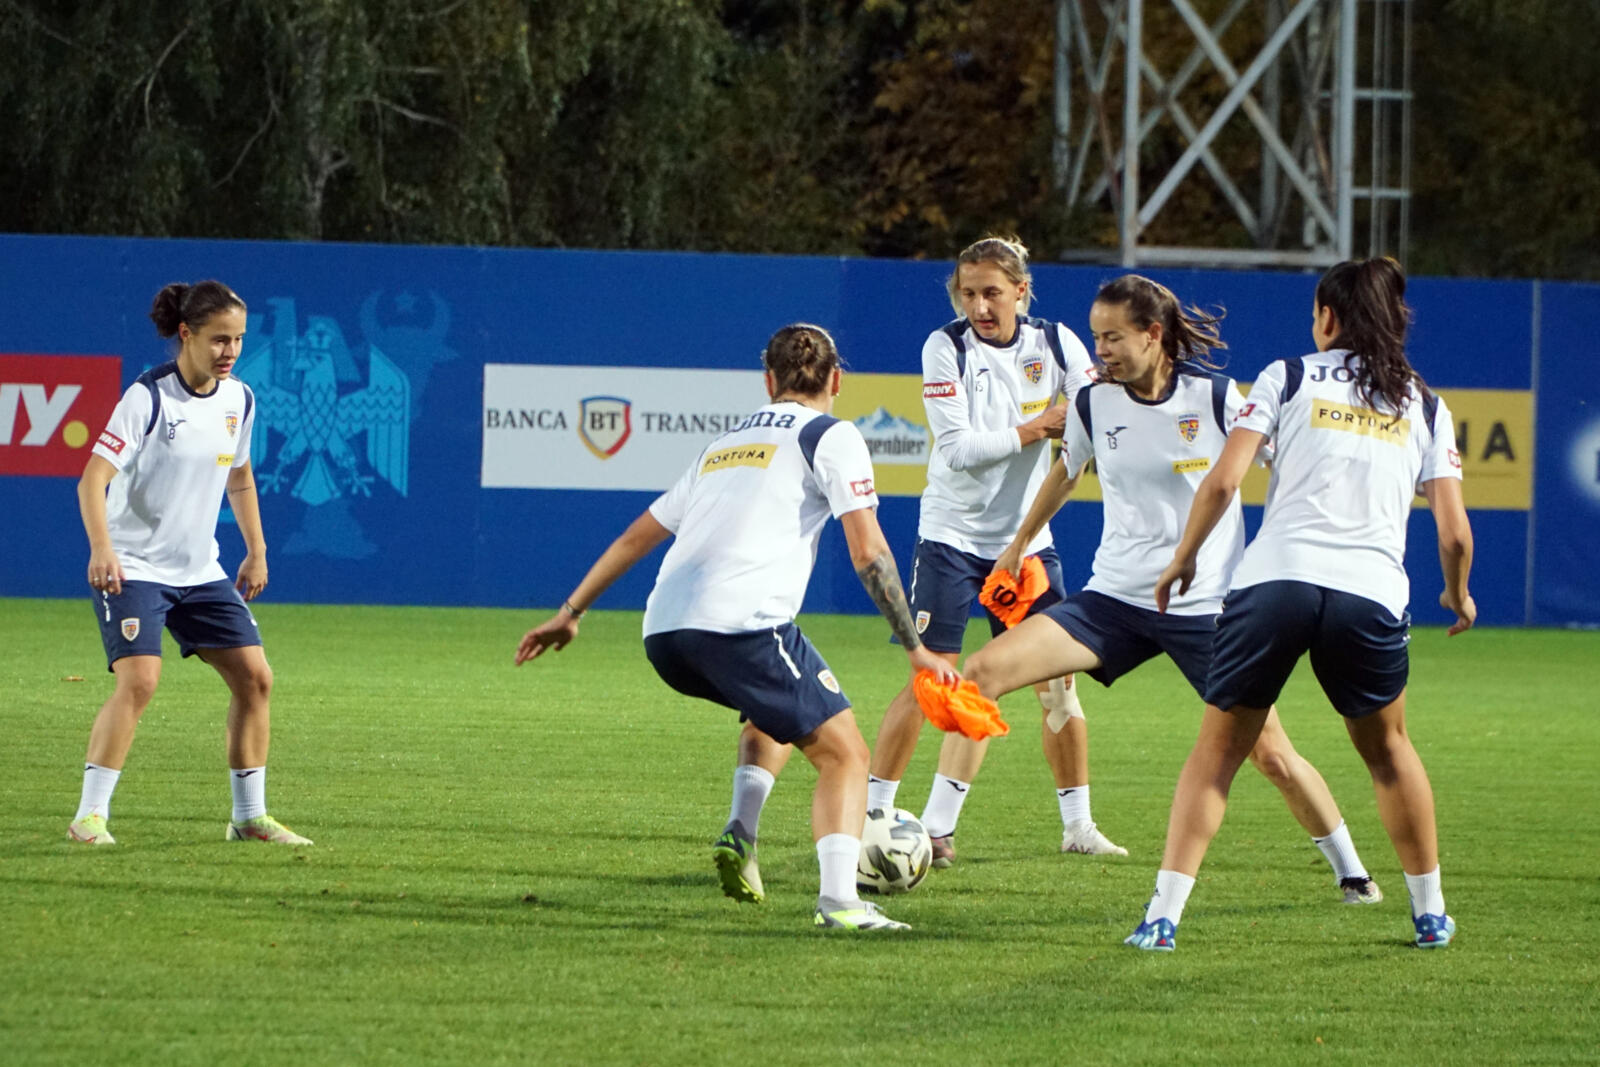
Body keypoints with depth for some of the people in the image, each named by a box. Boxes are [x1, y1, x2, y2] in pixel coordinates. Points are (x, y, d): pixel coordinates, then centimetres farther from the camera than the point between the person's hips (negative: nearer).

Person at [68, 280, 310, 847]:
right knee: (139, 679, -22)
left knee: (254, 677, 0)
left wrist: (257, 552, 19)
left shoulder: (239, 399, 4)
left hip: (201, 570, 7)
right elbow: (93, 479, -22)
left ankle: (250, 816, 11)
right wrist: (102, 548, -36)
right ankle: (90, 816, -15)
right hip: (133, 567, -7)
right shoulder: (147, 397, -16)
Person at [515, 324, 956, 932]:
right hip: (740, 624, -7)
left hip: (662, 632, 7)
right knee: (844, 753, 0)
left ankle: (741, 835, 13)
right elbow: (868, 553, -1)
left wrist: (570, 612, 41)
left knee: (775, 713, 33)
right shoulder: (831, 437, 10)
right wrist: (915, 648, 3)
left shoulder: (725, 446, 30)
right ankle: (839, 901, -19)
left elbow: (637, 535, 34)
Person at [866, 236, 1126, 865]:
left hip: (1027, 536, 3)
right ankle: (873, 814, -5)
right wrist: (1039, 428, -19)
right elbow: (959, 448, -17)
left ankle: (1077, 824, 16)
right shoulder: (946, 348, -10)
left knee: (1057, 679, 4)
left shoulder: (1055, 343, -2)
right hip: (952, 534, -3)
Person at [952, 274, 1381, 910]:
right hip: (1114, 597, 3)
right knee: (984, 671, -13)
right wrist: (1019, 545, 33)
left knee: (1271, 754, -6)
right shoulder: (1093, 404, 0)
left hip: (1207, 607, -3)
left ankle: (1351, 873, 15)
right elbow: (1067, 471, 22)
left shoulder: (1217, 399, -11)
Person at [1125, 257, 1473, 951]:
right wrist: (1459, 594, 28)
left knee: (1217, 751, 9)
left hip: (1272, 579, -2)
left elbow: (1223, 480, 0)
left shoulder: (1288, 378, 9)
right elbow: (1453, 530, 9)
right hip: (1372, 592, 2)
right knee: (1386, 749, 25)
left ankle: (1163, 914, -2)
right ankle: (1430, 914, 28)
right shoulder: (1424, 406, 15)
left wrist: (1184, 556, 13)